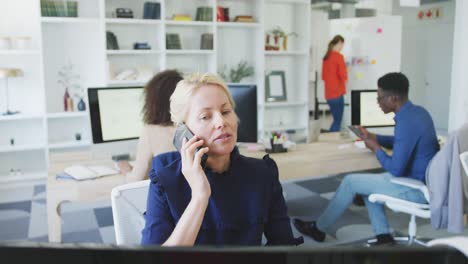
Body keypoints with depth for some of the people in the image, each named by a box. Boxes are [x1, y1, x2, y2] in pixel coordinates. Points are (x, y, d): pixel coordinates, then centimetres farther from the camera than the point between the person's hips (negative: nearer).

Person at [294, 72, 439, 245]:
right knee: (367, 182, 23)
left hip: (417, 189, -9)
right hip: (423, 180, 9)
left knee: (350, 182, -1)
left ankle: (318, 228, 17)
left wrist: (376, 148, -8)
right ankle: (384, 237, 17)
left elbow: (396, 170, -25)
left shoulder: (406, 123, -26)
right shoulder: (417, 111, 4)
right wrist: (374, 138, 10)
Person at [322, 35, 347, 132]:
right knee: (337, 122, -1)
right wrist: (345, 79, 8)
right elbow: (343, 75, -11)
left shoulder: (326, 56, 10)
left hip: (328, 94, 7)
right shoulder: (339, 56, -11)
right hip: (337, 93, -7)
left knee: (336, 120, 17)